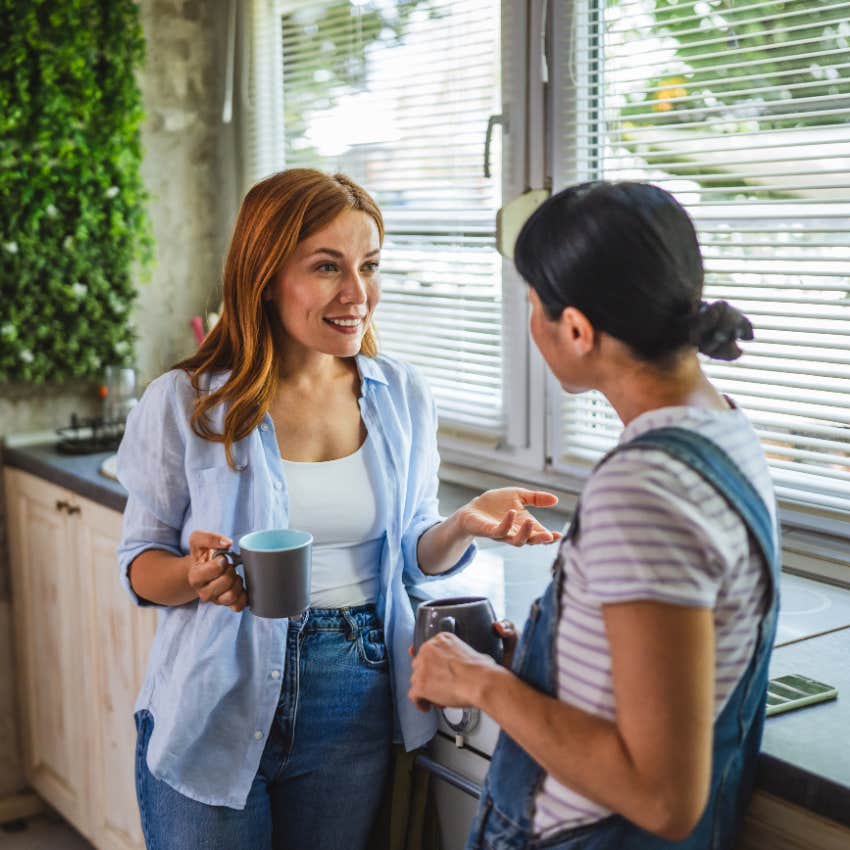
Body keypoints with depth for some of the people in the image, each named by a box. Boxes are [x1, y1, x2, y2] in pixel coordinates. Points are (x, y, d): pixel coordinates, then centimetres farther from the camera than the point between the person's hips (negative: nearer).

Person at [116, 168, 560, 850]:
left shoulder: (403, 397, -1)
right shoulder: (183, 403, -10)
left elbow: (412, 553, 8)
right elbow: (141, 560, -2)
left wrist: (464, 525, -13)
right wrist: (195, 576, -24)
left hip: (356, 709, 3)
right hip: (217, 711, -2)